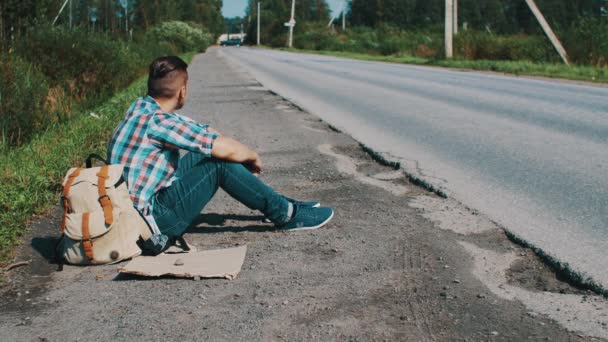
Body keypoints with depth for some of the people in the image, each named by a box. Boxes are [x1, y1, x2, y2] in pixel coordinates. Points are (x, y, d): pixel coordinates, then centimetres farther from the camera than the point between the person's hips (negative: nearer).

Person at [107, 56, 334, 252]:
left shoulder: (143, 107, 5)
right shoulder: (156, 121, -24)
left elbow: (202, 132, 13)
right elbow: (227, 149, -24)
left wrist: (245, 155, 7)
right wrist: (253, 157, -3)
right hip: (152, 220, -10)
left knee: (210, 149, 10)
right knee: (221, 162, -15)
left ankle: (278, 203, 17)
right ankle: (286, 215, -1)